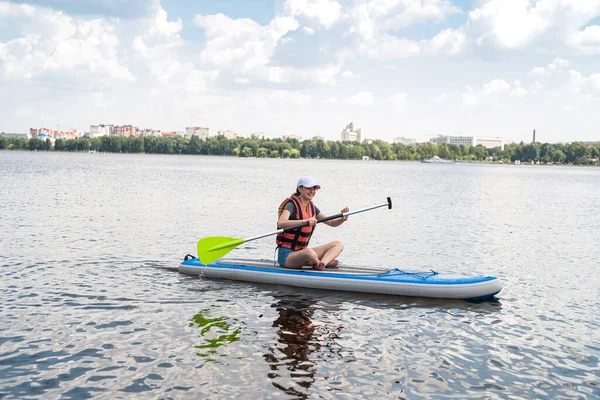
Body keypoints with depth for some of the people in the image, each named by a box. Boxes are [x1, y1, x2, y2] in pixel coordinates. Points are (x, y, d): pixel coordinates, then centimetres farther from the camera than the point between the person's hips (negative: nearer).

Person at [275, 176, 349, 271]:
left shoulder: (312, 207, 11)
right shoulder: (292, 205, -13)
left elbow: (332, 222, 15)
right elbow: (280, 223, -32)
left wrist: (342, 218, -8)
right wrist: (305, 221, -40)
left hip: (301, 252, 8)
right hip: (286, 255, -8)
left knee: (338, 244, 2)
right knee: (309, 252, -39)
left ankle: (322, 263, -23)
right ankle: (325, 262, -7)